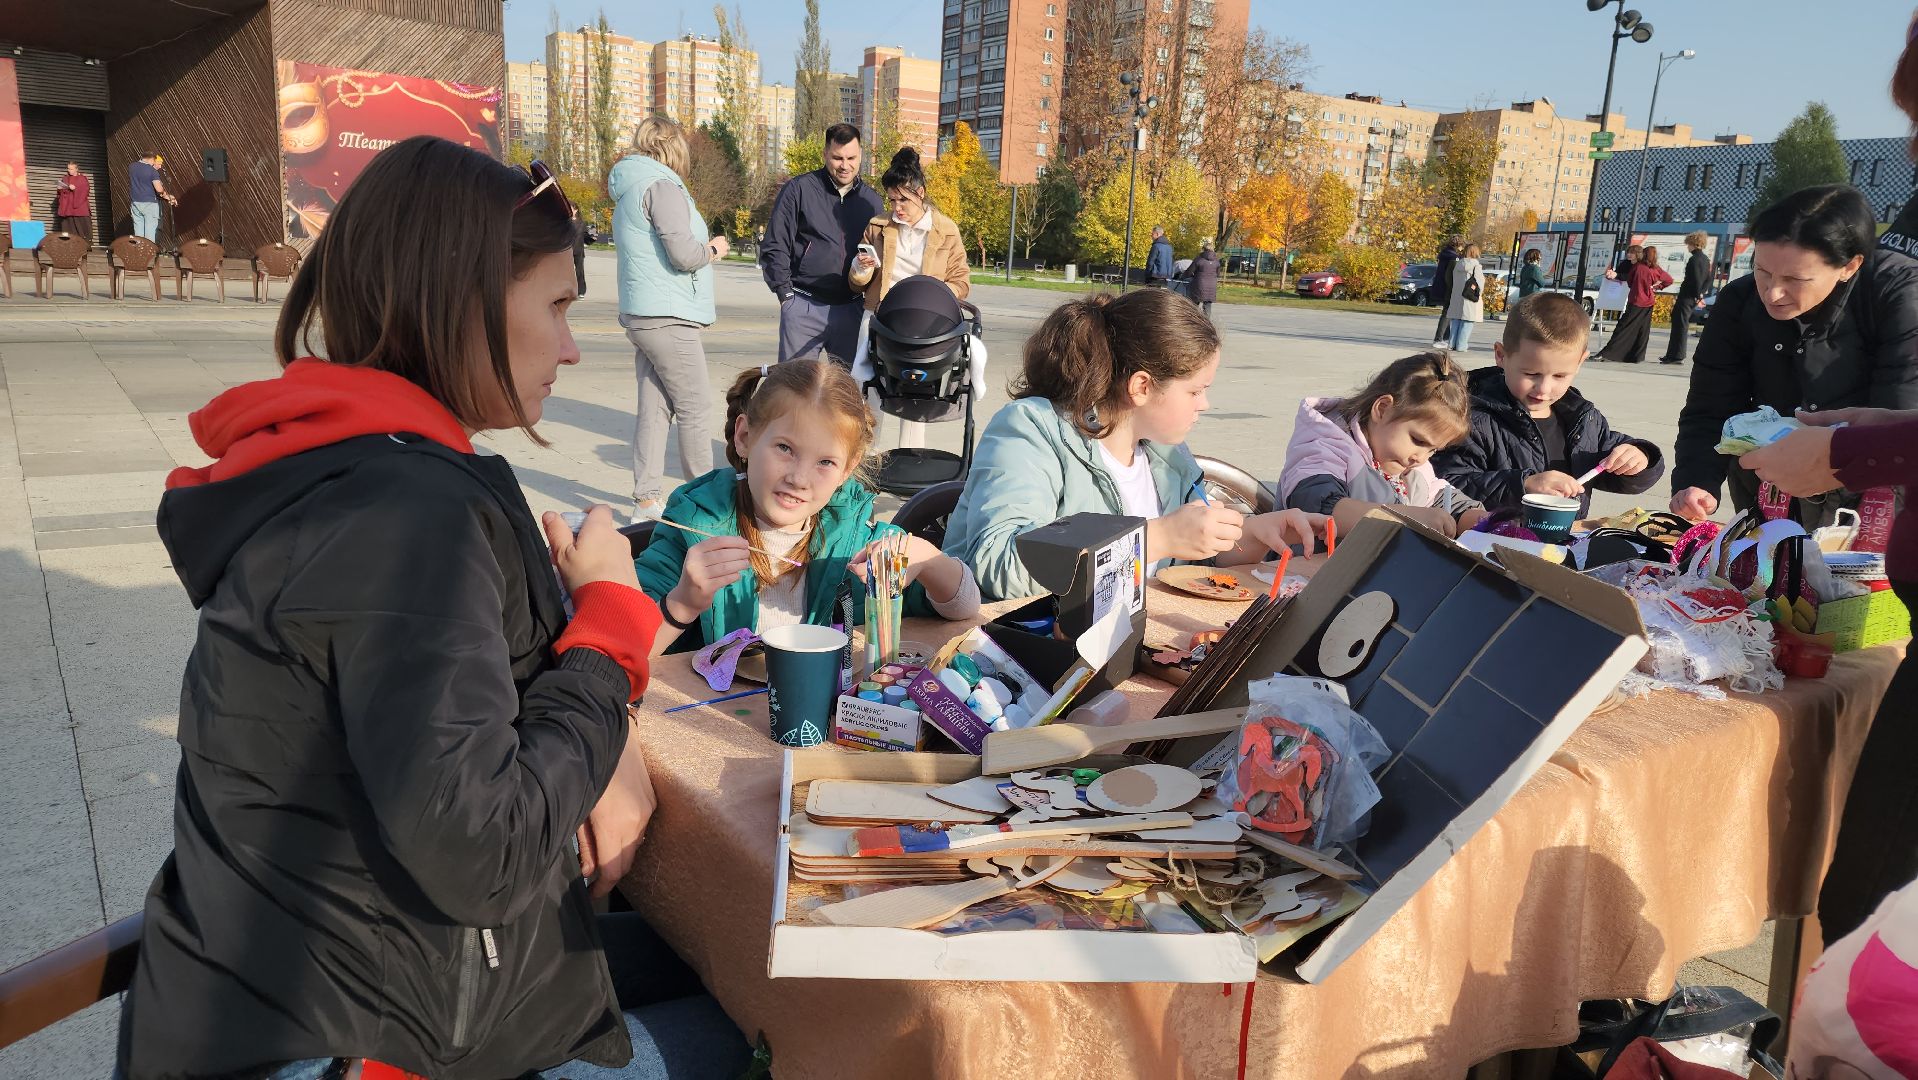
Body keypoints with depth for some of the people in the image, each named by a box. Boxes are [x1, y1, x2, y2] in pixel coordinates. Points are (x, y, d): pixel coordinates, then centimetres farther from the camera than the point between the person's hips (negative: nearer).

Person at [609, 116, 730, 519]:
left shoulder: (627, 190, 20)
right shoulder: (662, 186, -11)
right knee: (695, 407, -2)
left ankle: (646, 499, 9)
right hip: (668, 316, -9)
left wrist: (702, 247, 20)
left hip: (640, 314, 9)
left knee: (654, 406, 8)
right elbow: (684, 254, -19)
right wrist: (714, 249, 0)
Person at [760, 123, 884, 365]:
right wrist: (786, 294, -5)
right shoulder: (799, 189, 1)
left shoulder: (871, 200, 13)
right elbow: (774, 247, 2)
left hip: (851, 308, 4)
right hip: (804, 308, -3)